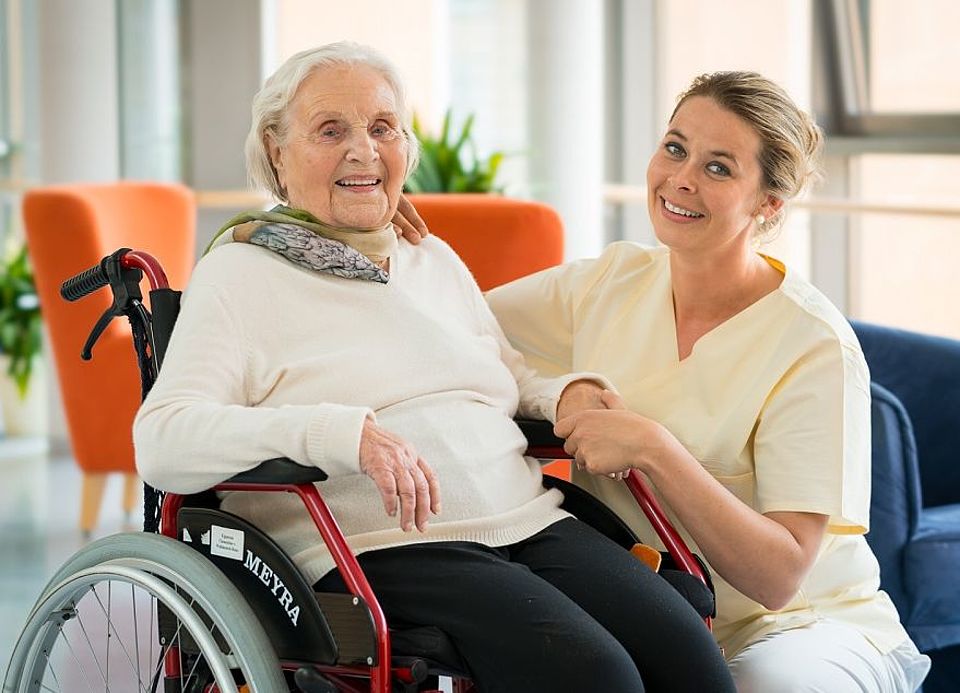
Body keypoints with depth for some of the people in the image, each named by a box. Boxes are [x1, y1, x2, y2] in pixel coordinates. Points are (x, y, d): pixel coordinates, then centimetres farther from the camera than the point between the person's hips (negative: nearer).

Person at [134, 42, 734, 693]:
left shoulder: (437, 260, 26)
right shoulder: (239, 272, 5)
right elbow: (163, 440, -9)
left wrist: (568, 393, 10)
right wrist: (344, 431, -23)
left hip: (531, 523, 6)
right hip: (378, 547, -6)